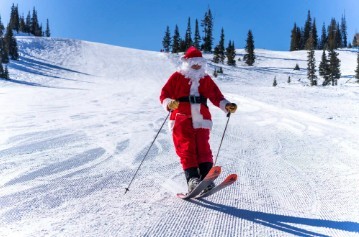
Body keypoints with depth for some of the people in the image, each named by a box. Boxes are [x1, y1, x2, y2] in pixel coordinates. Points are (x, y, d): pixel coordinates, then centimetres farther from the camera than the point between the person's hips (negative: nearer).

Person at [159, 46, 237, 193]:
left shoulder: (206, 79, 20)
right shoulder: (177, 77, 10)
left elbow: (216, 96, 18)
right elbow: (164, 94, 5)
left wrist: (227, 106, 0)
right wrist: (169, 104, -17)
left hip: (201, 120, 2)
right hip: (181, 120, -2)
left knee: (203, 148, -10)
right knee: (187, 149, -13)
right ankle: (192, 179, -18)